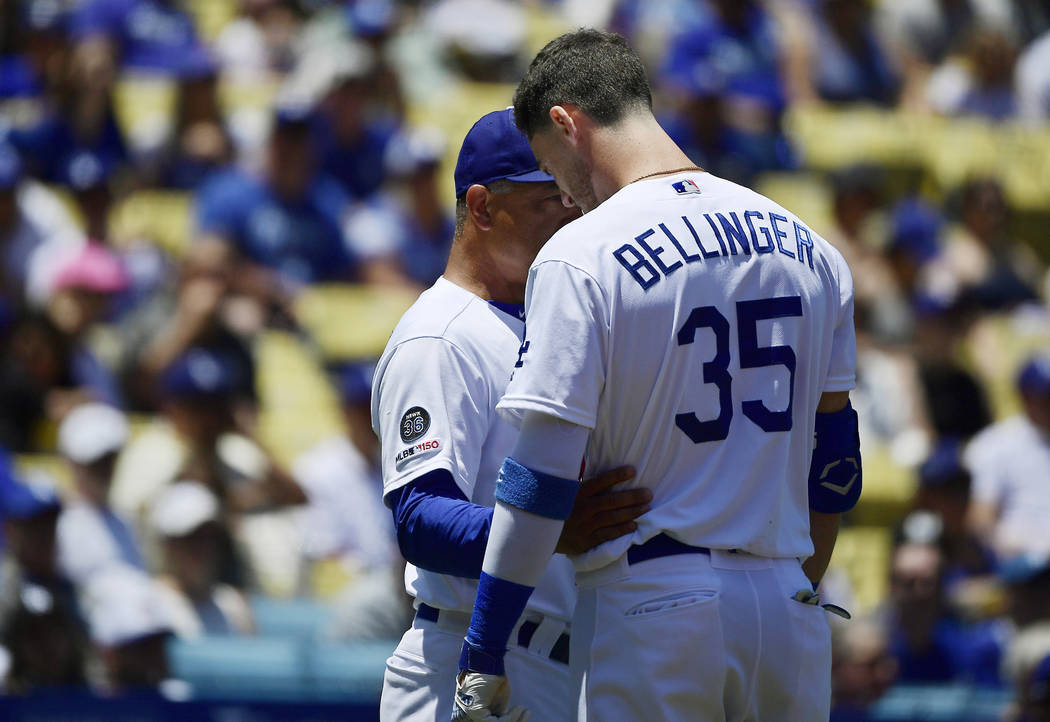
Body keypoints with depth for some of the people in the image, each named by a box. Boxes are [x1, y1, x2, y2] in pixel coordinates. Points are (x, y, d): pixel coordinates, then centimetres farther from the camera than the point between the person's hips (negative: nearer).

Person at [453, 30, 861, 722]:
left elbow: (542, 477, -13)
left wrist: (483, 659, -10)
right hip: (785, 603, 5)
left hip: (648, 606, -5)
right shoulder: (808, 247, 9)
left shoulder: (579, 257, -9)